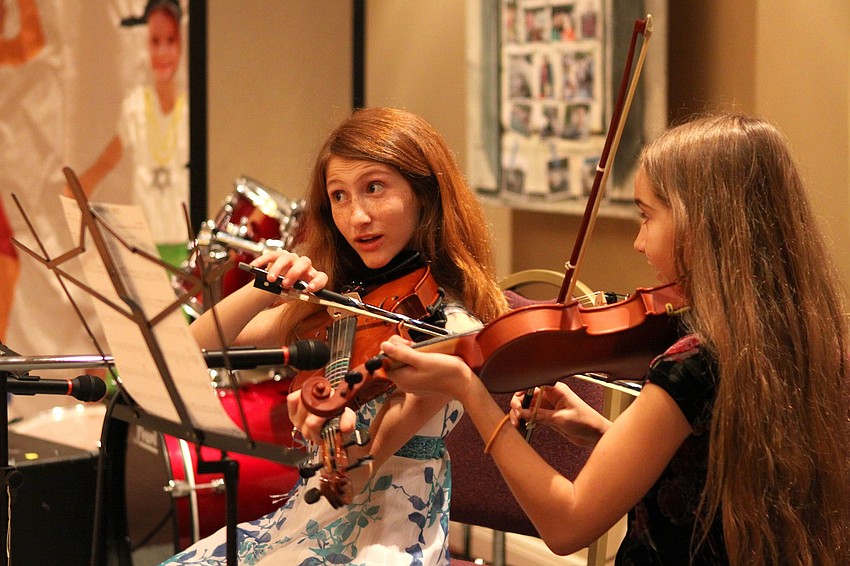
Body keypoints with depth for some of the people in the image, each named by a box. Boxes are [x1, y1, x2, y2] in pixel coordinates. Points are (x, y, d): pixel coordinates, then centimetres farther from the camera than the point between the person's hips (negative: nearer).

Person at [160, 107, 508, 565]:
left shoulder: (452, 325, -12)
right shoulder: (333, 303, 8)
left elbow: (357, 478, -18)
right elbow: (199, 343, 2)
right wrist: (266, 290, -15)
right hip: (308, 515, 7)